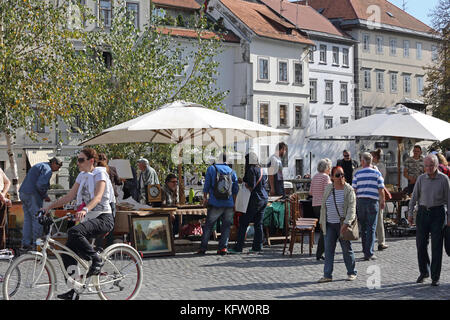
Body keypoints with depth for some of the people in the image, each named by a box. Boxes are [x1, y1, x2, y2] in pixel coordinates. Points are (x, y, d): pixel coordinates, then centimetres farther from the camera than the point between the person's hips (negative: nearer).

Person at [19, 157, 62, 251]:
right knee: (37, 219, -4)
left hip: (23, 193, 10)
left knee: (27, 219, 11)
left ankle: (25, 244, 12)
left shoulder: (39, 166, 23)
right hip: (32, 196, -10)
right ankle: (36, 243, -3)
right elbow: (40, 185, -23)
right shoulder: (47, 169, -10)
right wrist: (45, 196, -8)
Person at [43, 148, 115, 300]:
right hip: (88, 219, 8)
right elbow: (68, 197, 12)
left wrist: (85, 209, -44)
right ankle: (74, 292, 7)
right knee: (67, 254, -2)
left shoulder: (100, 174, -9)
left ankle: (97, 260, -17)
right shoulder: (82, 176, 14)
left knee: (74, 232, -34)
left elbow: (98, 197, -26)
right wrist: (49, 207, 1)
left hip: (103, 219, -8)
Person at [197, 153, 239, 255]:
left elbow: (206, 186, 0)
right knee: (226, 226, 10)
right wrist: (234, 203, 19)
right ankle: (223, 247, 3)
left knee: (208, 226, 7)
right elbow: (235, 189, 10)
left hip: (215, 204, -2)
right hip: (229, 204, 2)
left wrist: (205, 198, 13)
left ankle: (203, 248, 8)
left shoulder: (211, 169, 0)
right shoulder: (232, 171, 8)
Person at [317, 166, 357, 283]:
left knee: (347, 249, 6)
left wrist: (346, 223, -23)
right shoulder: (328, 189, 8)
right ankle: (327, 275, 5)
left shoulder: (349, 190, -7)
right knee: (328, 250, 1)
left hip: (343, 224, -4)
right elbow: (323, 206, 16)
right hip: (330, 225, 4)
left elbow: (351, 208, -13)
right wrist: (322, 221, 14)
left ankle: (351, 273, 20)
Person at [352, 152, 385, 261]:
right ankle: (369, 253, -5)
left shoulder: (357, 174, 3)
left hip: (360, 201, 2)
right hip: (373, 201, -2)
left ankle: (366, 251, 17)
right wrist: (382, 202, 10)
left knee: (363, 227, 12)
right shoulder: (376, 173, 0)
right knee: (371, 228, -1)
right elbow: (381, 190, -1)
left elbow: (353, 190, 2)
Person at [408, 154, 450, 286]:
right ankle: (424, 272, 22)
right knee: (421, 244, 3)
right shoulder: (421, 178, 4)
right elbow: (414, 196, 9)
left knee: (436, 246, -1)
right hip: (422, 212, 3)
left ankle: (435, 277, 6)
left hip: (437, 213, -2)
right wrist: (410, 213, 5)